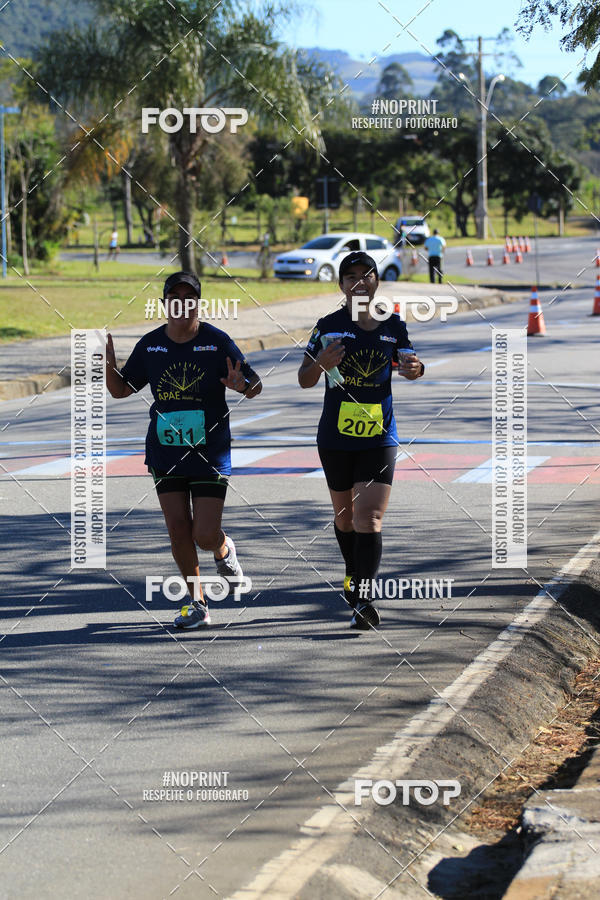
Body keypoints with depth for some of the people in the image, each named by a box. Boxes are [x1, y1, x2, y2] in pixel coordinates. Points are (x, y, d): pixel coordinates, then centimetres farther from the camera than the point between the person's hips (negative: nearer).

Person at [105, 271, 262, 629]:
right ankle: (197, 603, 13)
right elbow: (121, 389, 11)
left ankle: (225, 550, 31)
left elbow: (256, 384, -4)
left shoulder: (217, 341, -8)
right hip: (165, 453, 3)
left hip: (211, 455, -3)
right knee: (178, 529, -2)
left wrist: (243, 385, -27)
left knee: (205, 536, -7)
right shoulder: (150, 345, 1)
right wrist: (108, 361, -8)